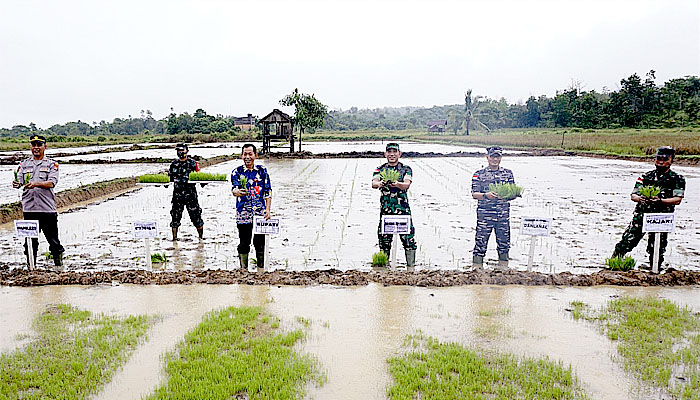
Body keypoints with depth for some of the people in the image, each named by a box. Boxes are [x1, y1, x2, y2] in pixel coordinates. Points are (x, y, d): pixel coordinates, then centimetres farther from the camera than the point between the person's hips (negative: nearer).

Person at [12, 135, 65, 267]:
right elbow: (19, 181, 2)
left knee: (53, 240, 0)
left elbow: (52, 183, -10)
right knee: (30, 241, 8)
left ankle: (59, 265, 12)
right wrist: (17, 184, -22)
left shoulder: (52, 164, 5)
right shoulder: (24, 164, 15)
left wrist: (35, 184, -28)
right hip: (29, 208, 3)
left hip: (47, 208, -3)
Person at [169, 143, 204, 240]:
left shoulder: (192, 162, 1)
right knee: (175, 215, 5)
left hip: (190, 192, -4)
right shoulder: (174, 164, 13)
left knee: (195, 214, 1)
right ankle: (174, 237, 15)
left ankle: (201, 236, 13)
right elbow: (171, 177, 21)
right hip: (177, 193, 4)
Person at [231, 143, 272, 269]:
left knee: (260, 242, 6)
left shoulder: (262, 170, 6)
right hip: (243, 214, -1)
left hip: (260, 213, 1)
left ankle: (261, 268, 20)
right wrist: (238, 192, -39)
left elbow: (268, 192, 5)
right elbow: (234, 188, -14)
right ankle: (243, 268, 17)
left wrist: (267, 209, -5)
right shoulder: (237, 172, 1)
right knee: (244, 243, 5)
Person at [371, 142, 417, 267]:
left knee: (408, 237, -6)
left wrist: (397, 184, -36)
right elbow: (373, 183, -9)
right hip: (385, 209, 1)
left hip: (403, 208, -1)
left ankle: (411, 265, 5)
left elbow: (407, 184, -13)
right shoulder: (380, 169, 10)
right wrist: (379, 184, -34)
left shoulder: (406, 169, 6)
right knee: (384, 237, 3)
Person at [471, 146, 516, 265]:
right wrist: (486, 195, -22)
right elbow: (474, 194, -3)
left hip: (503, 215, 3)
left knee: (504, 243, 7)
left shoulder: (508, 173, 12)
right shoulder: (479, 174, 4)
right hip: (485, 214, -3)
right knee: (481, 242, -4)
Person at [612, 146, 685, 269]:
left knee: (657, 250, 2)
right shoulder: (646, 176, 12)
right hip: (641, 214, 1)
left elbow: (678, 199, -7)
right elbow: (633, 195, 5)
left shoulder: (678, 179, 6)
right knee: (628, 240, -6)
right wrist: (641, 198, -20)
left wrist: (660, 201, -24)